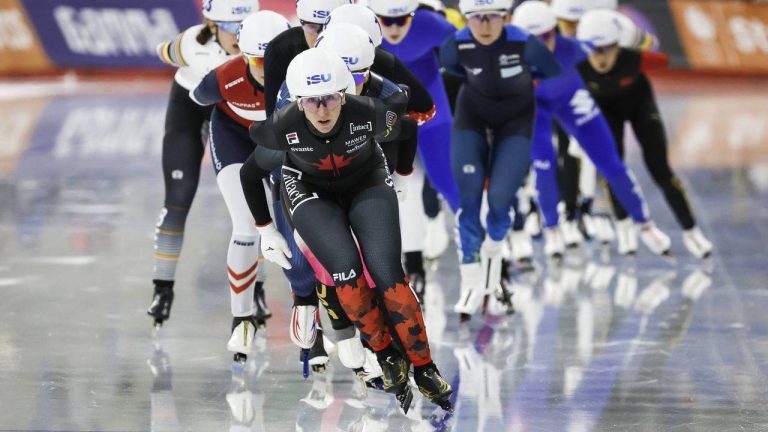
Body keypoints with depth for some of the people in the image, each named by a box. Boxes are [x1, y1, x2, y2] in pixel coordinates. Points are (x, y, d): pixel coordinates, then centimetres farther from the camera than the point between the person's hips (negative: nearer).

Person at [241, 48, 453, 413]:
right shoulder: (284, 128, -29)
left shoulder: (369, 113, -31)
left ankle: (424, 369, -5)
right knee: (346, 269, -23)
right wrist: (265, 230, -2)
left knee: (387, 272, -19)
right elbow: (250, 174, -9)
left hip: (367, 185, 0)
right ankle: (386, 357, -2)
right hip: (311, 193, 0)